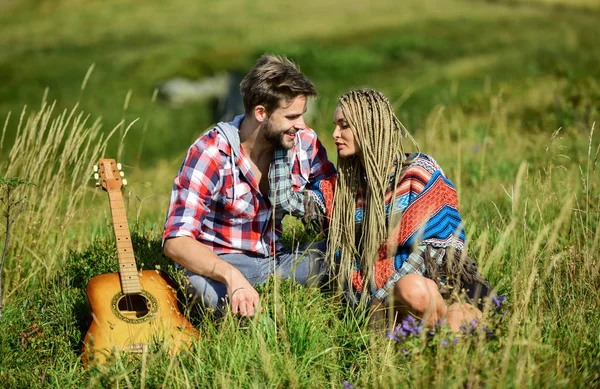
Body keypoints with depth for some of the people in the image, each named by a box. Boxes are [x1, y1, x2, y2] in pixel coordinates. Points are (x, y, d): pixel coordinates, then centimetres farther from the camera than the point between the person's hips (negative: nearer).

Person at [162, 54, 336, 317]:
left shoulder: (304, 142, -4)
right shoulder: (210, 155, -19)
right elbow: (175, 241, -26)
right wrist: (231, 275, -44)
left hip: (277, 259, 5)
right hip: (219, 264, -5)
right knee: (203, 284, -40)